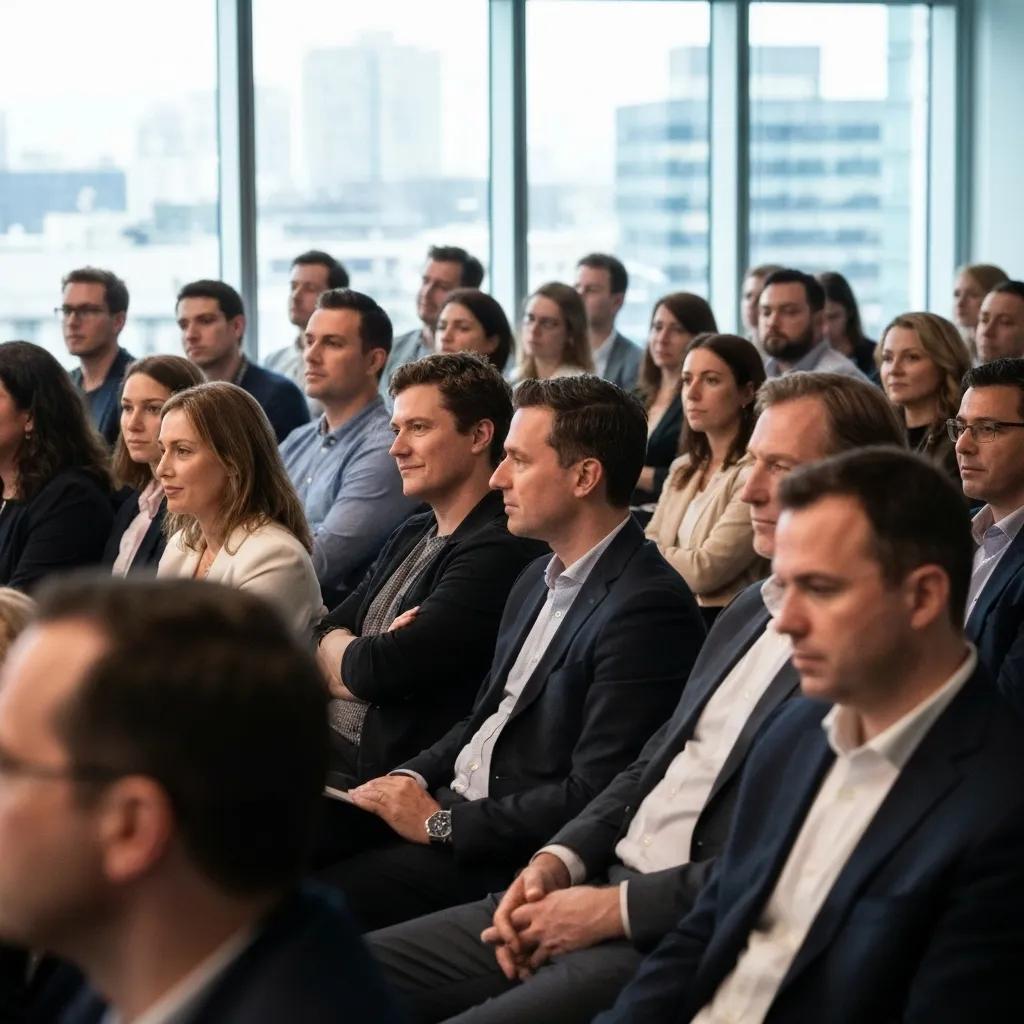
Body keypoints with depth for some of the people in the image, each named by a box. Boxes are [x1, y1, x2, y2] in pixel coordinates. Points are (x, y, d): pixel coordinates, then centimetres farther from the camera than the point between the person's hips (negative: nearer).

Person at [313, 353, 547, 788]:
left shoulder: (501, 551, -14)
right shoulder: (411, 536, 18)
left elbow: (374, 671, -17)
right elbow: (324, 638, 12)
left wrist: (342, 654, 3)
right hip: (331, 758, 8)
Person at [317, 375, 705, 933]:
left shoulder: (649, 608, -17)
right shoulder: (538, 581, 15)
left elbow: (592, 798, -21)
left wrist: (442, 823, -16)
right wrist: (414, 779, 1)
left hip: (511, 855, -8)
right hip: (445, 805, 9)